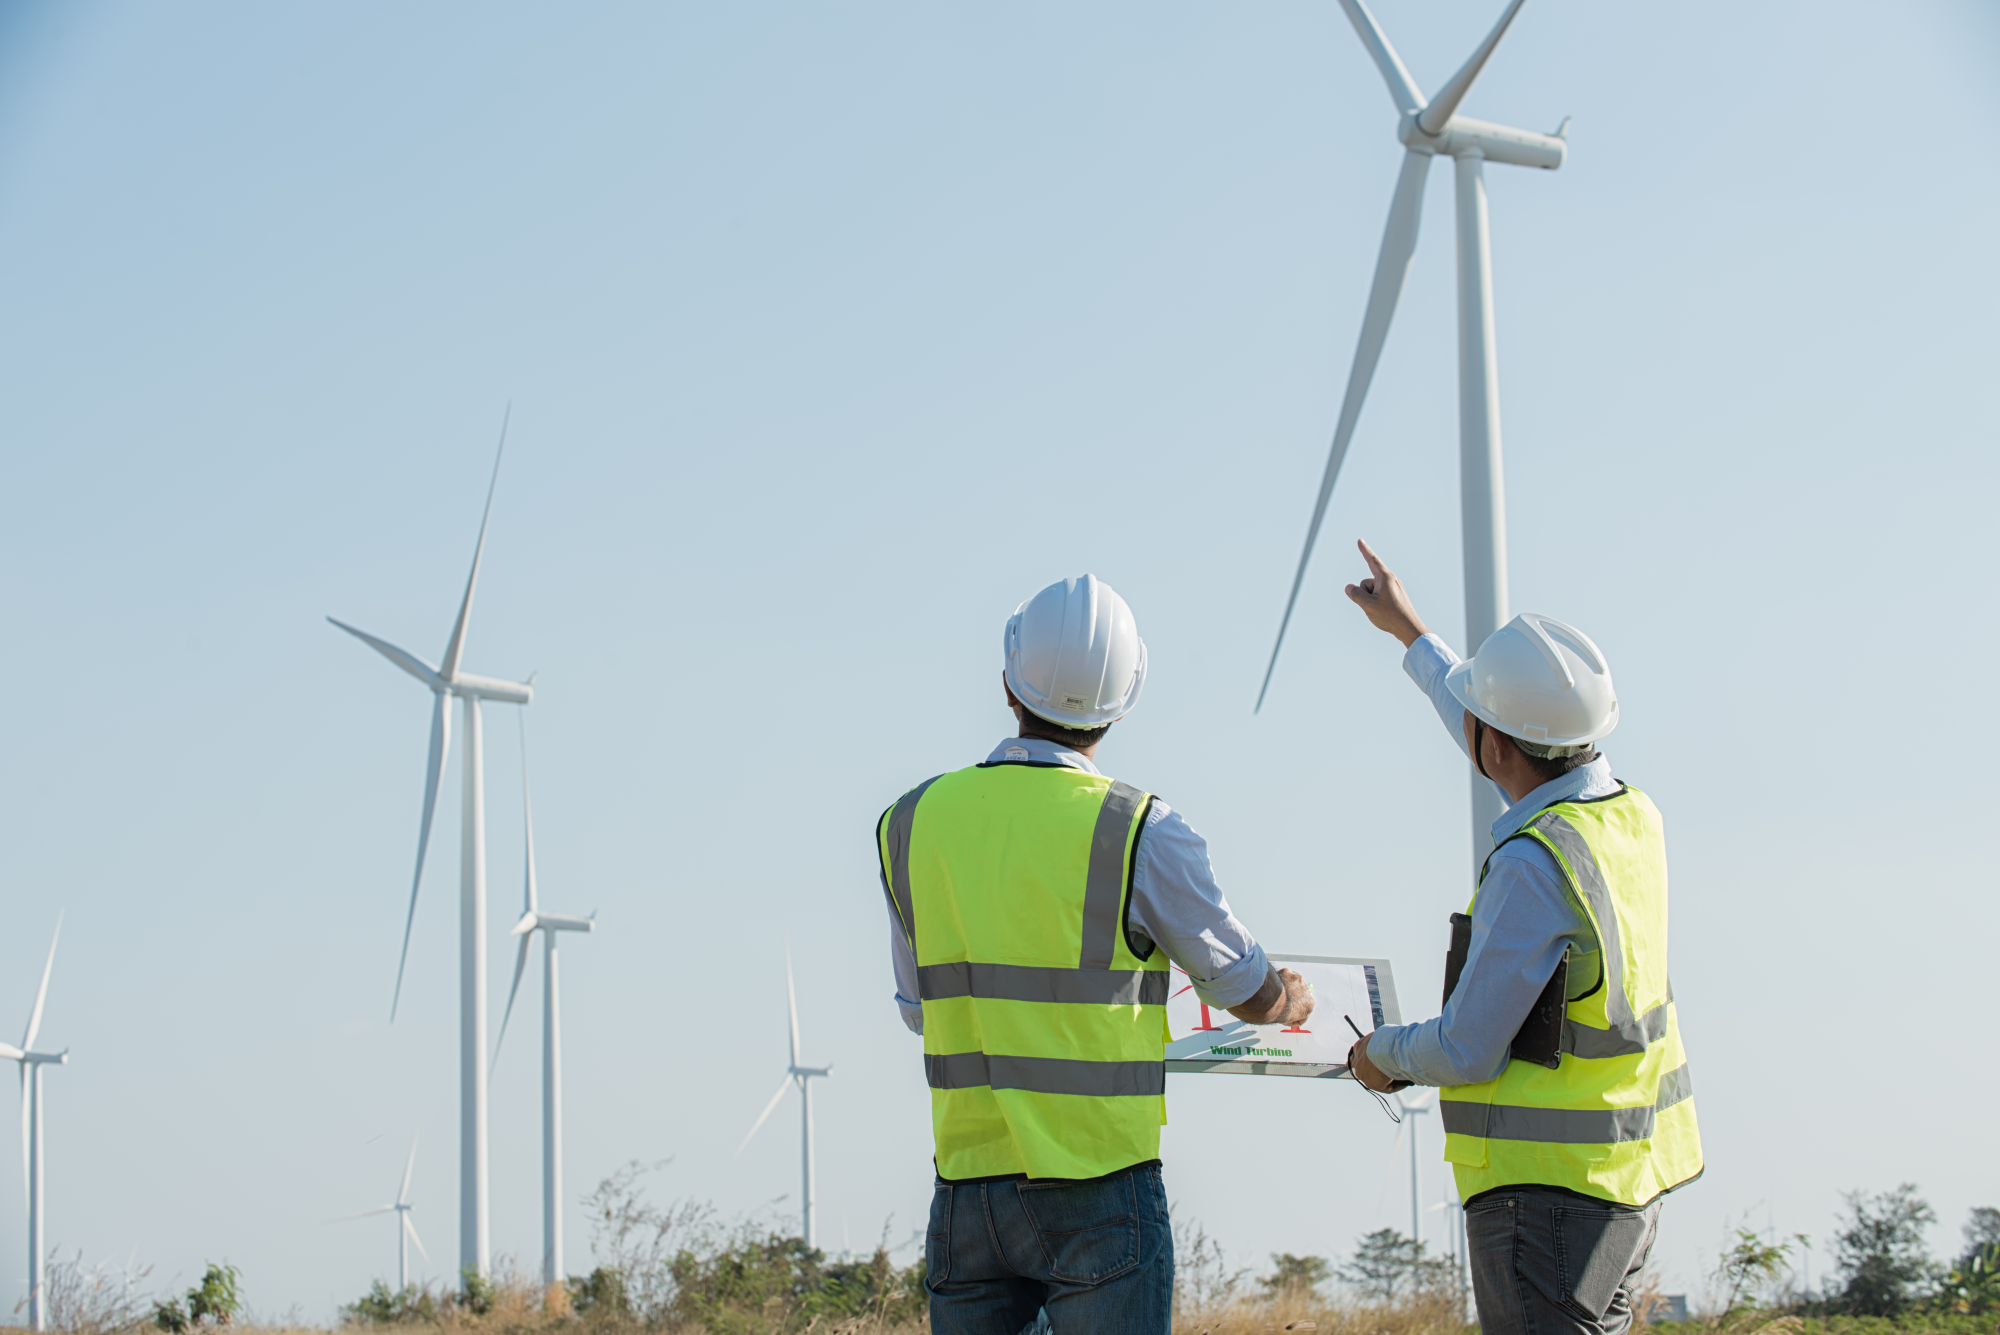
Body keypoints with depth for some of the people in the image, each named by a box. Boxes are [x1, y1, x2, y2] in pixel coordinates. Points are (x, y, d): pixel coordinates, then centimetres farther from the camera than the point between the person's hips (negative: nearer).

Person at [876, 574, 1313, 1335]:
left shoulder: (912, 823, 2)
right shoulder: (1140, 832, -10)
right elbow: (1248, 994, 5)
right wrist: (1292, 1000, 29)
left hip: (965, 1186, 4)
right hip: (1098, 1195, -4)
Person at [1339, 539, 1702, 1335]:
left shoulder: (1535, 865, -23)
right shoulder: (1630, 814, 4)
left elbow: (1467, 1051, -19)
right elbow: (1519, 758, 26)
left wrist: (1383, 1053, 3)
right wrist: (1411, 635, 37)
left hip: (1547, 1191, -9)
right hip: (1629, 1184, 9)